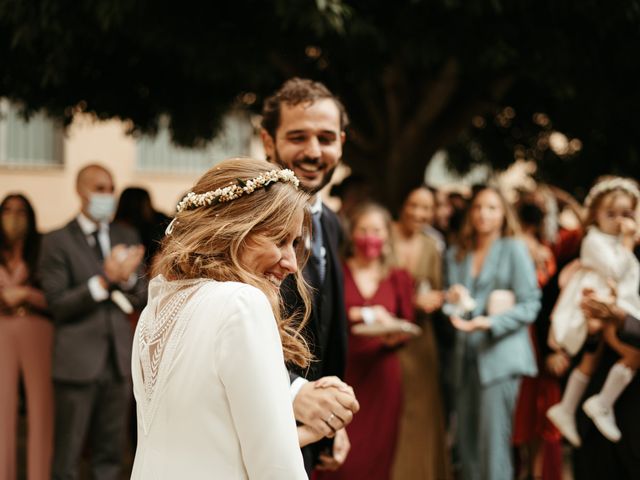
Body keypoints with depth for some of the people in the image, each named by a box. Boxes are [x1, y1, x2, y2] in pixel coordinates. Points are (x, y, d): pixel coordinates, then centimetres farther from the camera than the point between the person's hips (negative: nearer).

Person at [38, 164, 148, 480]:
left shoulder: (126, 237, 12)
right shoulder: (58, 241, -3)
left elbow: (142, 298, 10)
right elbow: (57, 304, -11)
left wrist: (127, 278, -12)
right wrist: (105, 280, -20)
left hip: (118, 358, 5)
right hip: (78, 361, -5)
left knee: (111, 453, 11)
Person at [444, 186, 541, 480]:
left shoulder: (514, 249, 2)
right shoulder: (456, 255, 16)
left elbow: (530, 305, -4)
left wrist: (490, 322, -18)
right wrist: (452, 301, -4)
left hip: (499, 354, -5)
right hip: (466, 356, 5)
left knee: (493, 444, -11)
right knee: (466, 443, 5)